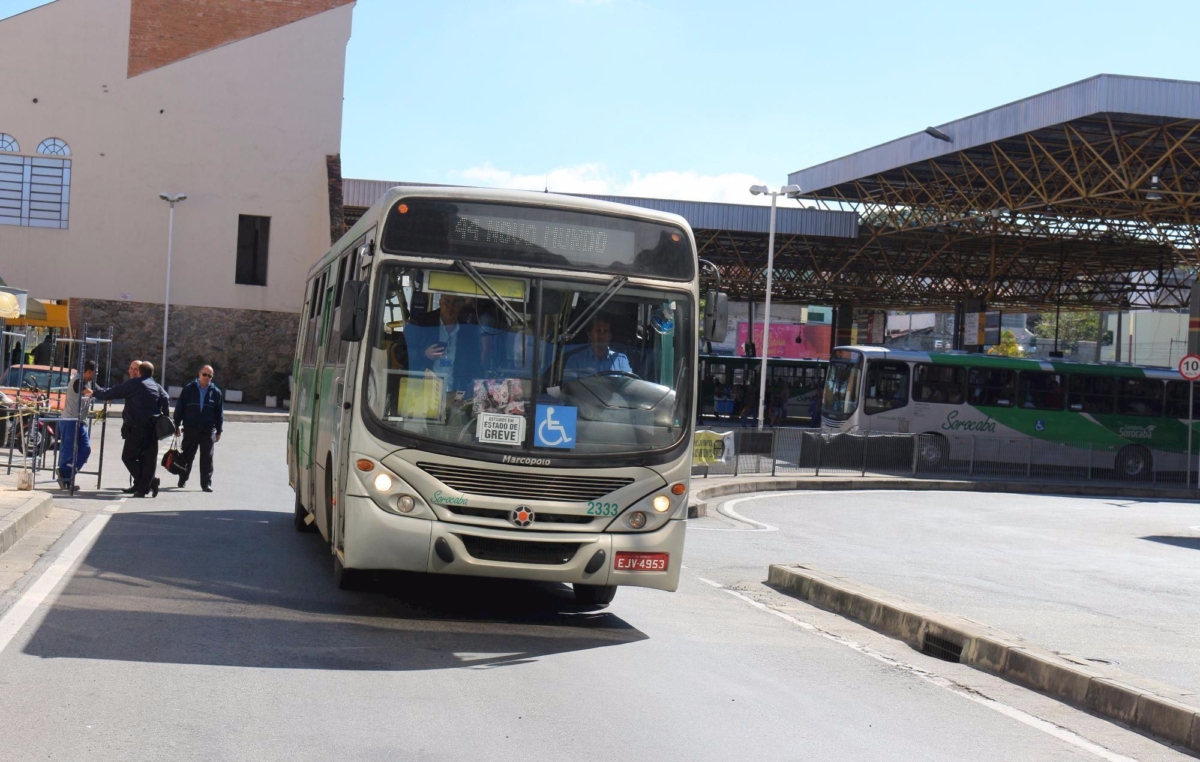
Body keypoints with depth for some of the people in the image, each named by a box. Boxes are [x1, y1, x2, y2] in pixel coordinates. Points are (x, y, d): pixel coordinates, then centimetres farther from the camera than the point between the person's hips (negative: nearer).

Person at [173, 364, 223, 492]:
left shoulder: (216, 392, 6)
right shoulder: (189, 389, 2)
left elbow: (219, 413, 10)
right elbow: (179, 408, 4)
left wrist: (218, 431, 8)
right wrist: (177, 425, 1)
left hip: (208, 430, 0)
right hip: (190, 429, 0)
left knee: (207, 458, -1)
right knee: (187, 456, 9)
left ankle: (206, 483, 3)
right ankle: (182, 480, 23)